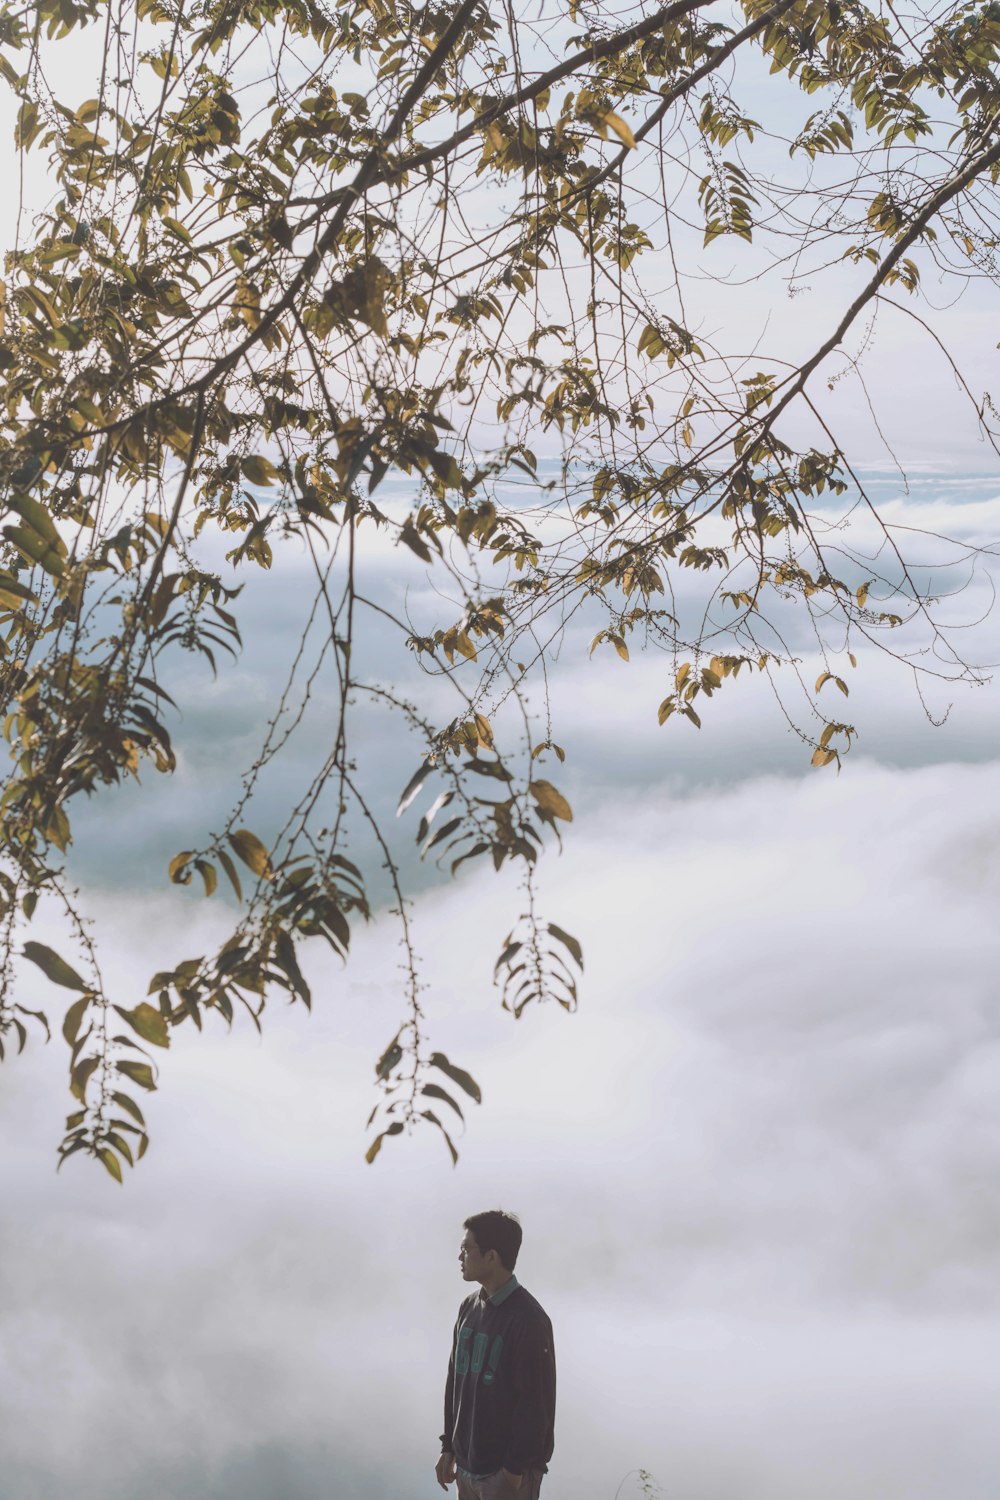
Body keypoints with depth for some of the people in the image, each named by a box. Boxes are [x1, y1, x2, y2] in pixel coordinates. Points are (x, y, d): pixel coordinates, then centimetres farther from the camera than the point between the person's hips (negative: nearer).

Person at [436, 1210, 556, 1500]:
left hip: (507, 1469, -7)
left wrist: (516, 1468, -16)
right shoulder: (469, 1307, 6)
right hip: (468, 1463, 7)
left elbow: (536, 1403, -17)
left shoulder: (528, 1319, -17)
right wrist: (449, 1446, 13)